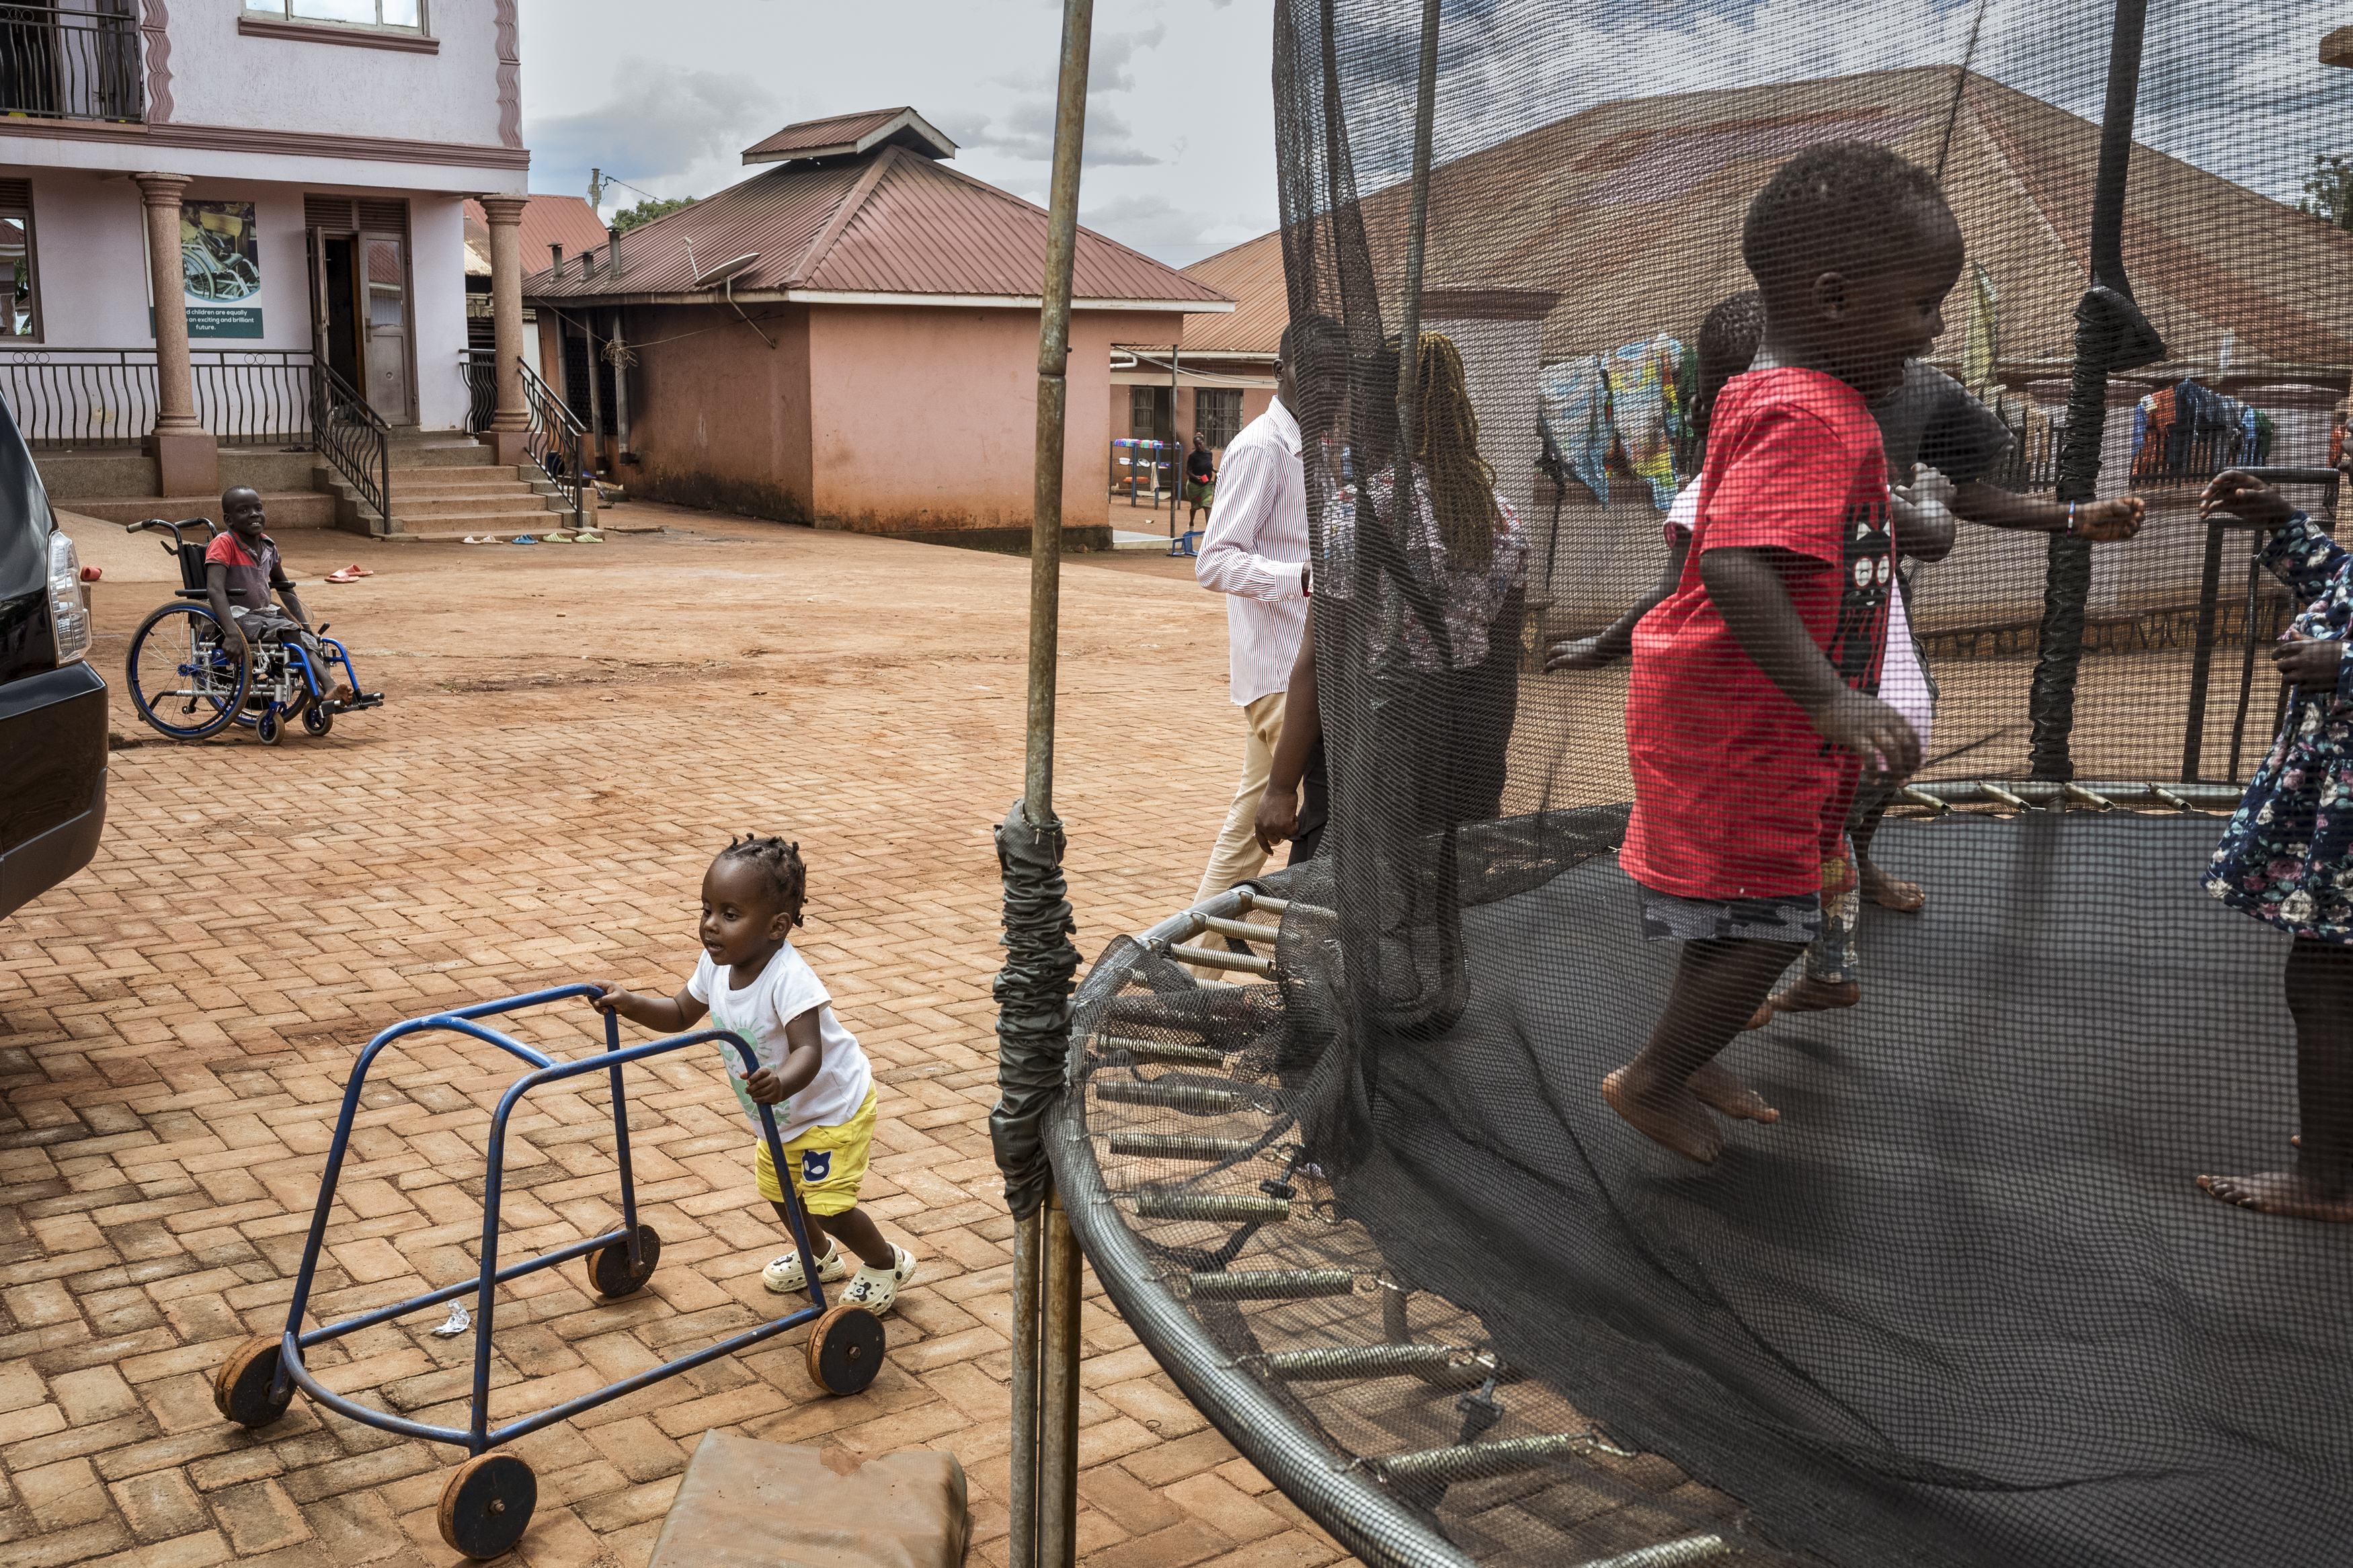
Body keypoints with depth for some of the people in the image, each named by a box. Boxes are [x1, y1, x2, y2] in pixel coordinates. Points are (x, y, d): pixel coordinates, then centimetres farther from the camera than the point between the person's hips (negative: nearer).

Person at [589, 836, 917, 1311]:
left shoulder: (789, 978, -37)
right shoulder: (716, 965, -14)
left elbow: (809, 1053, -46)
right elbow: (680, 1014, 3)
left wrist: (780, 1083, -67)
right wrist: (629, 1003, -13)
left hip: (834, 1105, -8)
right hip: (779, 1113, 8)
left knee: (825, 1205, -8)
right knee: (776, 1189, 22)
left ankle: (888, 1263, 20)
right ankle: (818, 1255, 51)